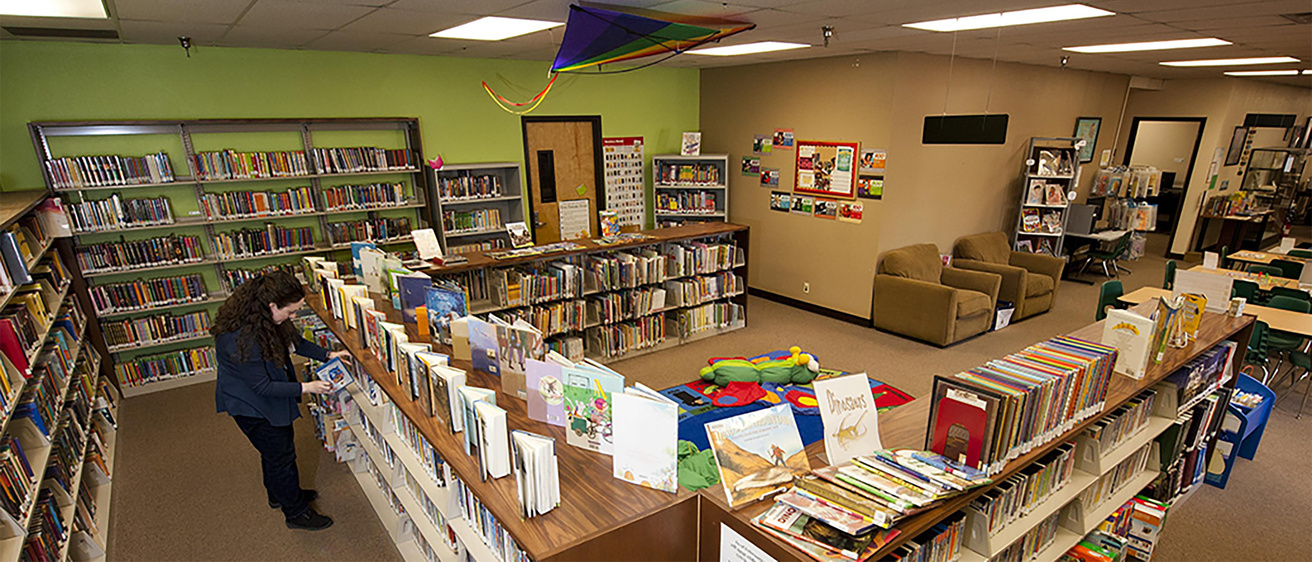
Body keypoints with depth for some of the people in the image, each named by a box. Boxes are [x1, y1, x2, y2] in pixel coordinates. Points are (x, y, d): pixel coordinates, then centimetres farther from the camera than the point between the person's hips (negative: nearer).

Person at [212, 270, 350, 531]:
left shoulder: (266, 318, -10)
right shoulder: (241, 338, -37)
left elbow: (296, 342, 6)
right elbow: (261, 386, -30)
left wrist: (328, 355, -5)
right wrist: (306, 388, -30)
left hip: (267, 400, 9)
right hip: (250, 406, -9)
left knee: (276, 448, 25)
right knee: (281, 455, 5)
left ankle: (280, 494, 48)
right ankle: (296, 513, 24)